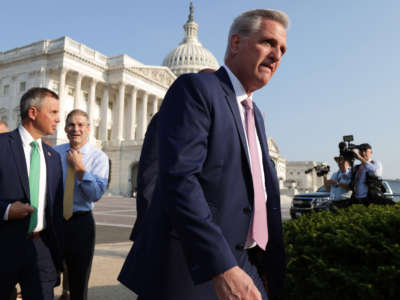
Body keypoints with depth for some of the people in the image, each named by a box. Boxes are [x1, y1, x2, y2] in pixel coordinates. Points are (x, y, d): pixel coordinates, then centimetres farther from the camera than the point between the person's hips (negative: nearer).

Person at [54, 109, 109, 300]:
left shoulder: (99, 157, -3)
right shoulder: (54, 153, 4)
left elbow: (97, 194, -13)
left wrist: (80, 168, -17)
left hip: (80, 222, -1)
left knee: (79, 282, 13)